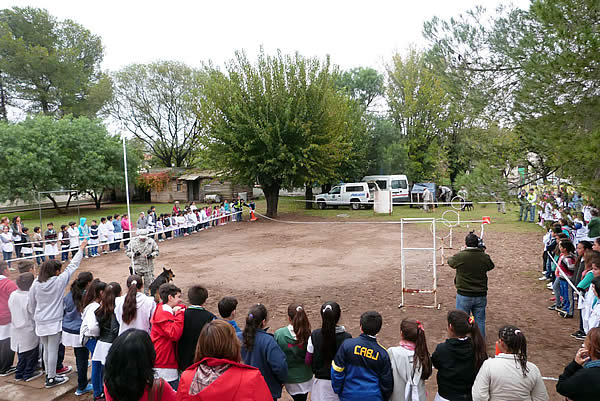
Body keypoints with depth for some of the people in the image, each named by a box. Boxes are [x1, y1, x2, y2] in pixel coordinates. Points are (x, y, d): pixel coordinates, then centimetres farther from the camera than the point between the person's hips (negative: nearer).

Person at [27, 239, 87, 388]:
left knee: (46, 349, 18)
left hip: (40, 322, 5)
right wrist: (81, 249, 4)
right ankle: (51, 379, 13)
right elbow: (72, 266, -5)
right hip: (54, 322, -5)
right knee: (53, 350, 4)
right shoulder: (59, 281, -14)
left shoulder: (36, 284, -2)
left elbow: (31, 305, 7)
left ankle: (49, 374, 30)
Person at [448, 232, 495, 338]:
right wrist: (483, 252, 13)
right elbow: (491, 266, 13)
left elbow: (450, 262, 4)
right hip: (481, 295, 3)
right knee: (480, 321, 16)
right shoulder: (485, 257, -8)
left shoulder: (459, 256, -17)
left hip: (464, 296, -2)